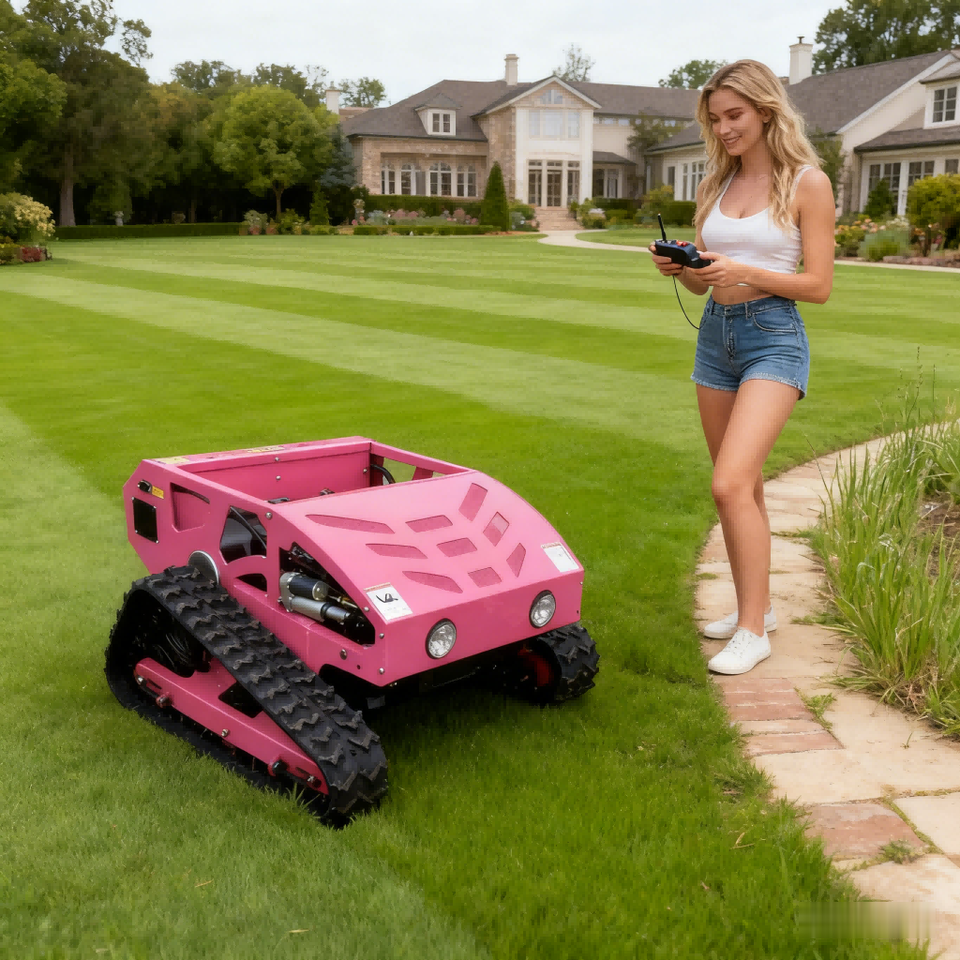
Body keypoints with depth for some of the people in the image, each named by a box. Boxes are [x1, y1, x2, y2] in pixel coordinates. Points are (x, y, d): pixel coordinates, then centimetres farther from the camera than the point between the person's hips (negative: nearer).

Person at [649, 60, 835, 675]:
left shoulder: (807, 183, -4)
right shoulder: (718, 184, 12)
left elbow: (819, 286, -8)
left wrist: (746, 273, -20)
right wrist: (678, 268, -7)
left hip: (774, 337, -6)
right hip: (716, 333, 6)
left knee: (731, 483, -18)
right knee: (743, 487, 12)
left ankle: (753, 632, -7)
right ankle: (758, 606, 26)